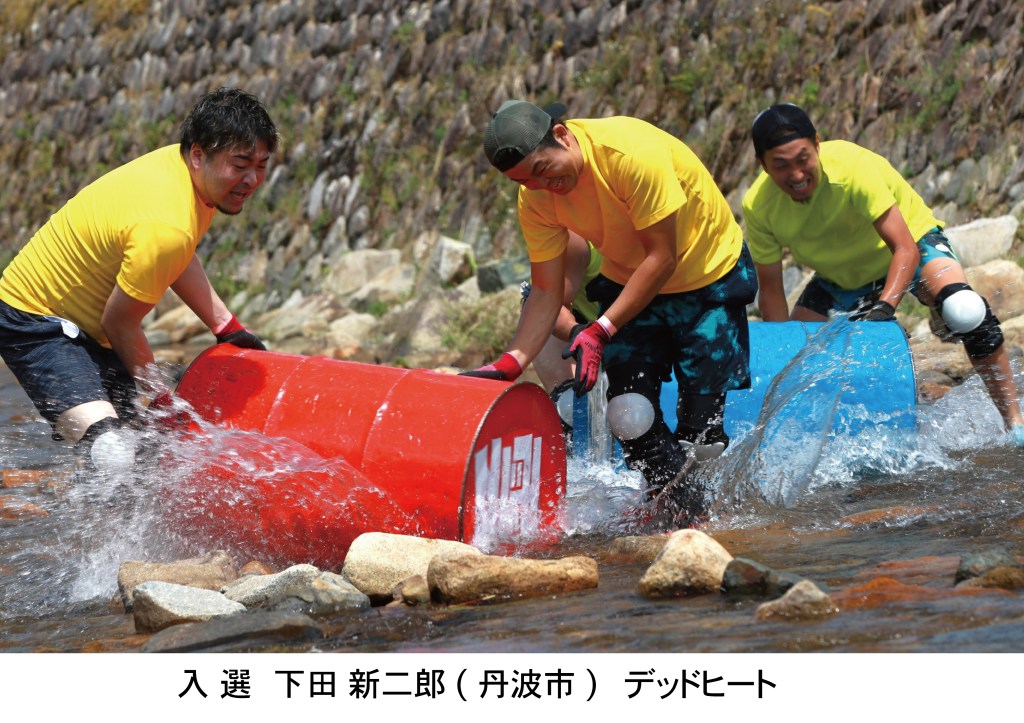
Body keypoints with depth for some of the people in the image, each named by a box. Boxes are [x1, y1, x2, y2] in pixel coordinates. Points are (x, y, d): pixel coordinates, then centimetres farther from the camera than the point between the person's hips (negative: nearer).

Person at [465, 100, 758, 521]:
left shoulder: (631, 151, -34)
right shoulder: (536, 199, -15)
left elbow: (662, 258, -29)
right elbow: (546, 292, -9)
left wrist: (601, 331, -33)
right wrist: (512, 363, -24)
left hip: (707, 276, -5)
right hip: (627, 282, 5)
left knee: (701, 428, -8)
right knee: (631, 422, -10)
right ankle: (688, 515, 8)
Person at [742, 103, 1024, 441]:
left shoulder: (850, 166, -35)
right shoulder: (758, 208, -23)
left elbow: (905, 249, -36)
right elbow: (771, 292, -13)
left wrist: (882, 311, -48)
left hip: (911, 240, -4)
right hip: (841, 276, 5)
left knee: (964, 310, -31)